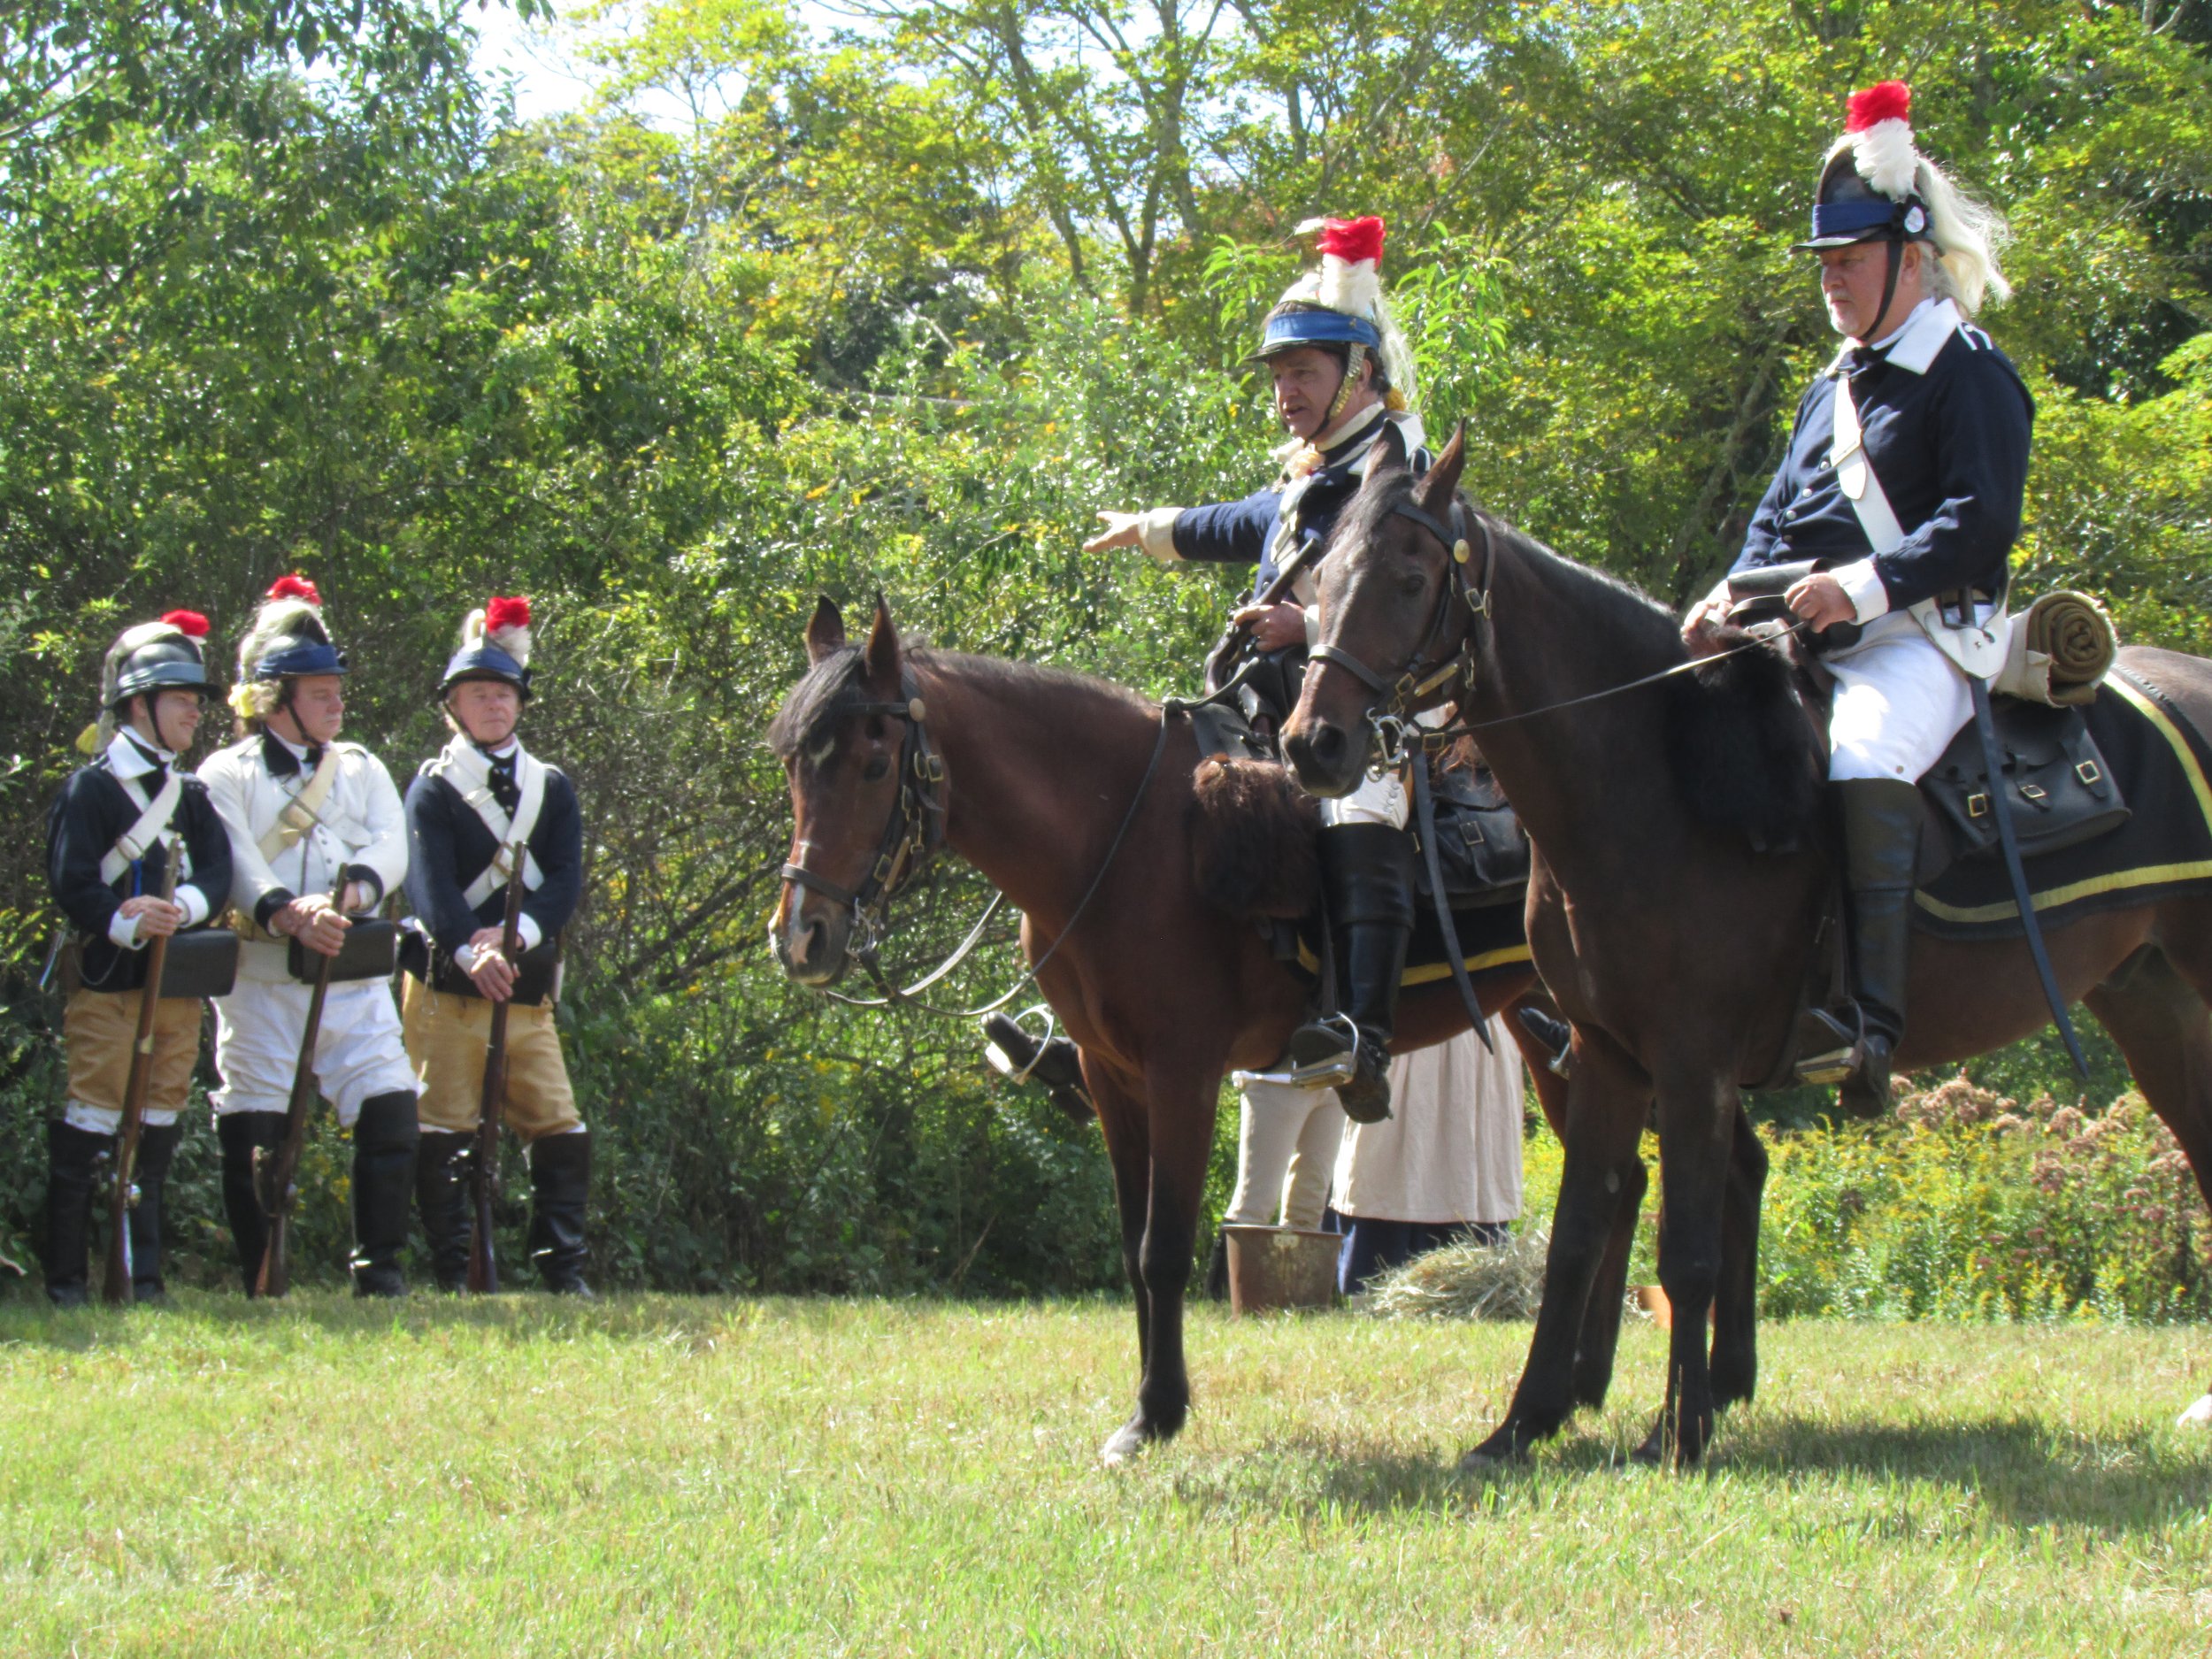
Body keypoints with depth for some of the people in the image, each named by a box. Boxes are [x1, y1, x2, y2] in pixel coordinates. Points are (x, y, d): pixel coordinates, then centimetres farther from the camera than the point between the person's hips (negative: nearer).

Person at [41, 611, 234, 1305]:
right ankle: (64, 1278, -3)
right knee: (89, 1125, -6)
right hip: (108, 981, -6)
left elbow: (218, 875, 4)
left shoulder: (193, 795, 16)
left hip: (179, 983, 6)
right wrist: (124, 921, -28)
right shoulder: (90, 788, -2)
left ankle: (142, 1275, 12)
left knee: (157, 1130, 7)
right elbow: (72, 883, -10)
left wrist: (183, 906, -18)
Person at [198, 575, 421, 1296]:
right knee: (252, 1131, -3)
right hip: (260, 978, -3)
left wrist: (353, 890, -22)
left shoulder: (362, 769, 17)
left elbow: (390, 848, 1)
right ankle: (262, 1284, 6)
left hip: (355, 975, 3)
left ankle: (380, 1267, 0)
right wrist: (286, 913, -30)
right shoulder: (227, 775, 5)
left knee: (390, 1113, -8)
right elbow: (234, 864, -11)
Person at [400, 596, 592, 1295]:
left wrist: (518, 935, -19)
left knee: (561, 1131, -2)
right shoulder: (433, 788, 1)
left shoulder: (552, 789, 13)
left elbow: (565, 878, 1)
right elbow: (430, 883, -13)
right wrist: (471, 952, -30)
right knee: (444, 1132, -4)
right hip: (446, 983, -4)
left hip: (527, 983, 4)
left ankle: (564, 1268, 4)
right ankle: (454, 1275, 1)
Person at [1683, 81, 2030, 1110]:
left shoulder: (1968, 374, -4)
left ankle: (1871, 1018, -41)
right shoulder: (1831, 389, 22)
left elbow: (1981, 522, -15)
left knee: (1862, 759, -36)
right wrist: (1735, 597, -2)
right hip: (1809, 639, 9)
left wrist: (1868, 584, -27)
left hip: (1925, 638, -9)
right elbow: (1781, 514, 20)